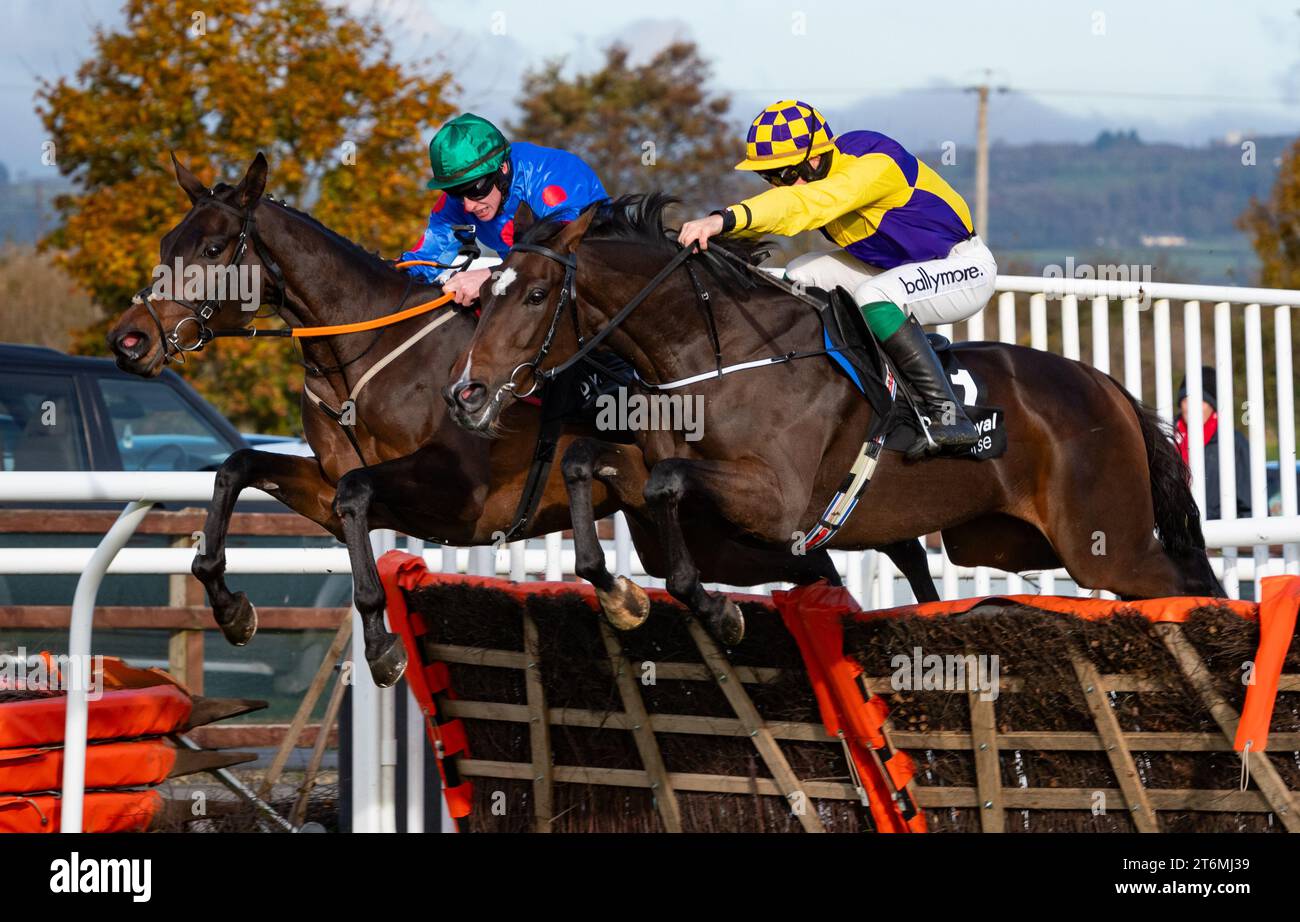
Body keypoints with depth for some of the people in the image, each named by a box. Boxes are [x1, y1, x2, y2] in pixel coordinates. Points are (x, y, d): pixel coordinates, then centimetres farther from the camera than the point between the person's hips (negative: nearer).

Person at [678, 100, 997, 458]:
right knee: (801, 277, 0)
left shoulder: (876, 165, -31)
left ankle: (948, 414, -31)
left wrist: (725, 219, -58)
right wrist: (709, 229, -31)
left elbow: (804, 204, -46)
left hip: (965, 267, -9)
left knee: (873, 297, -34)